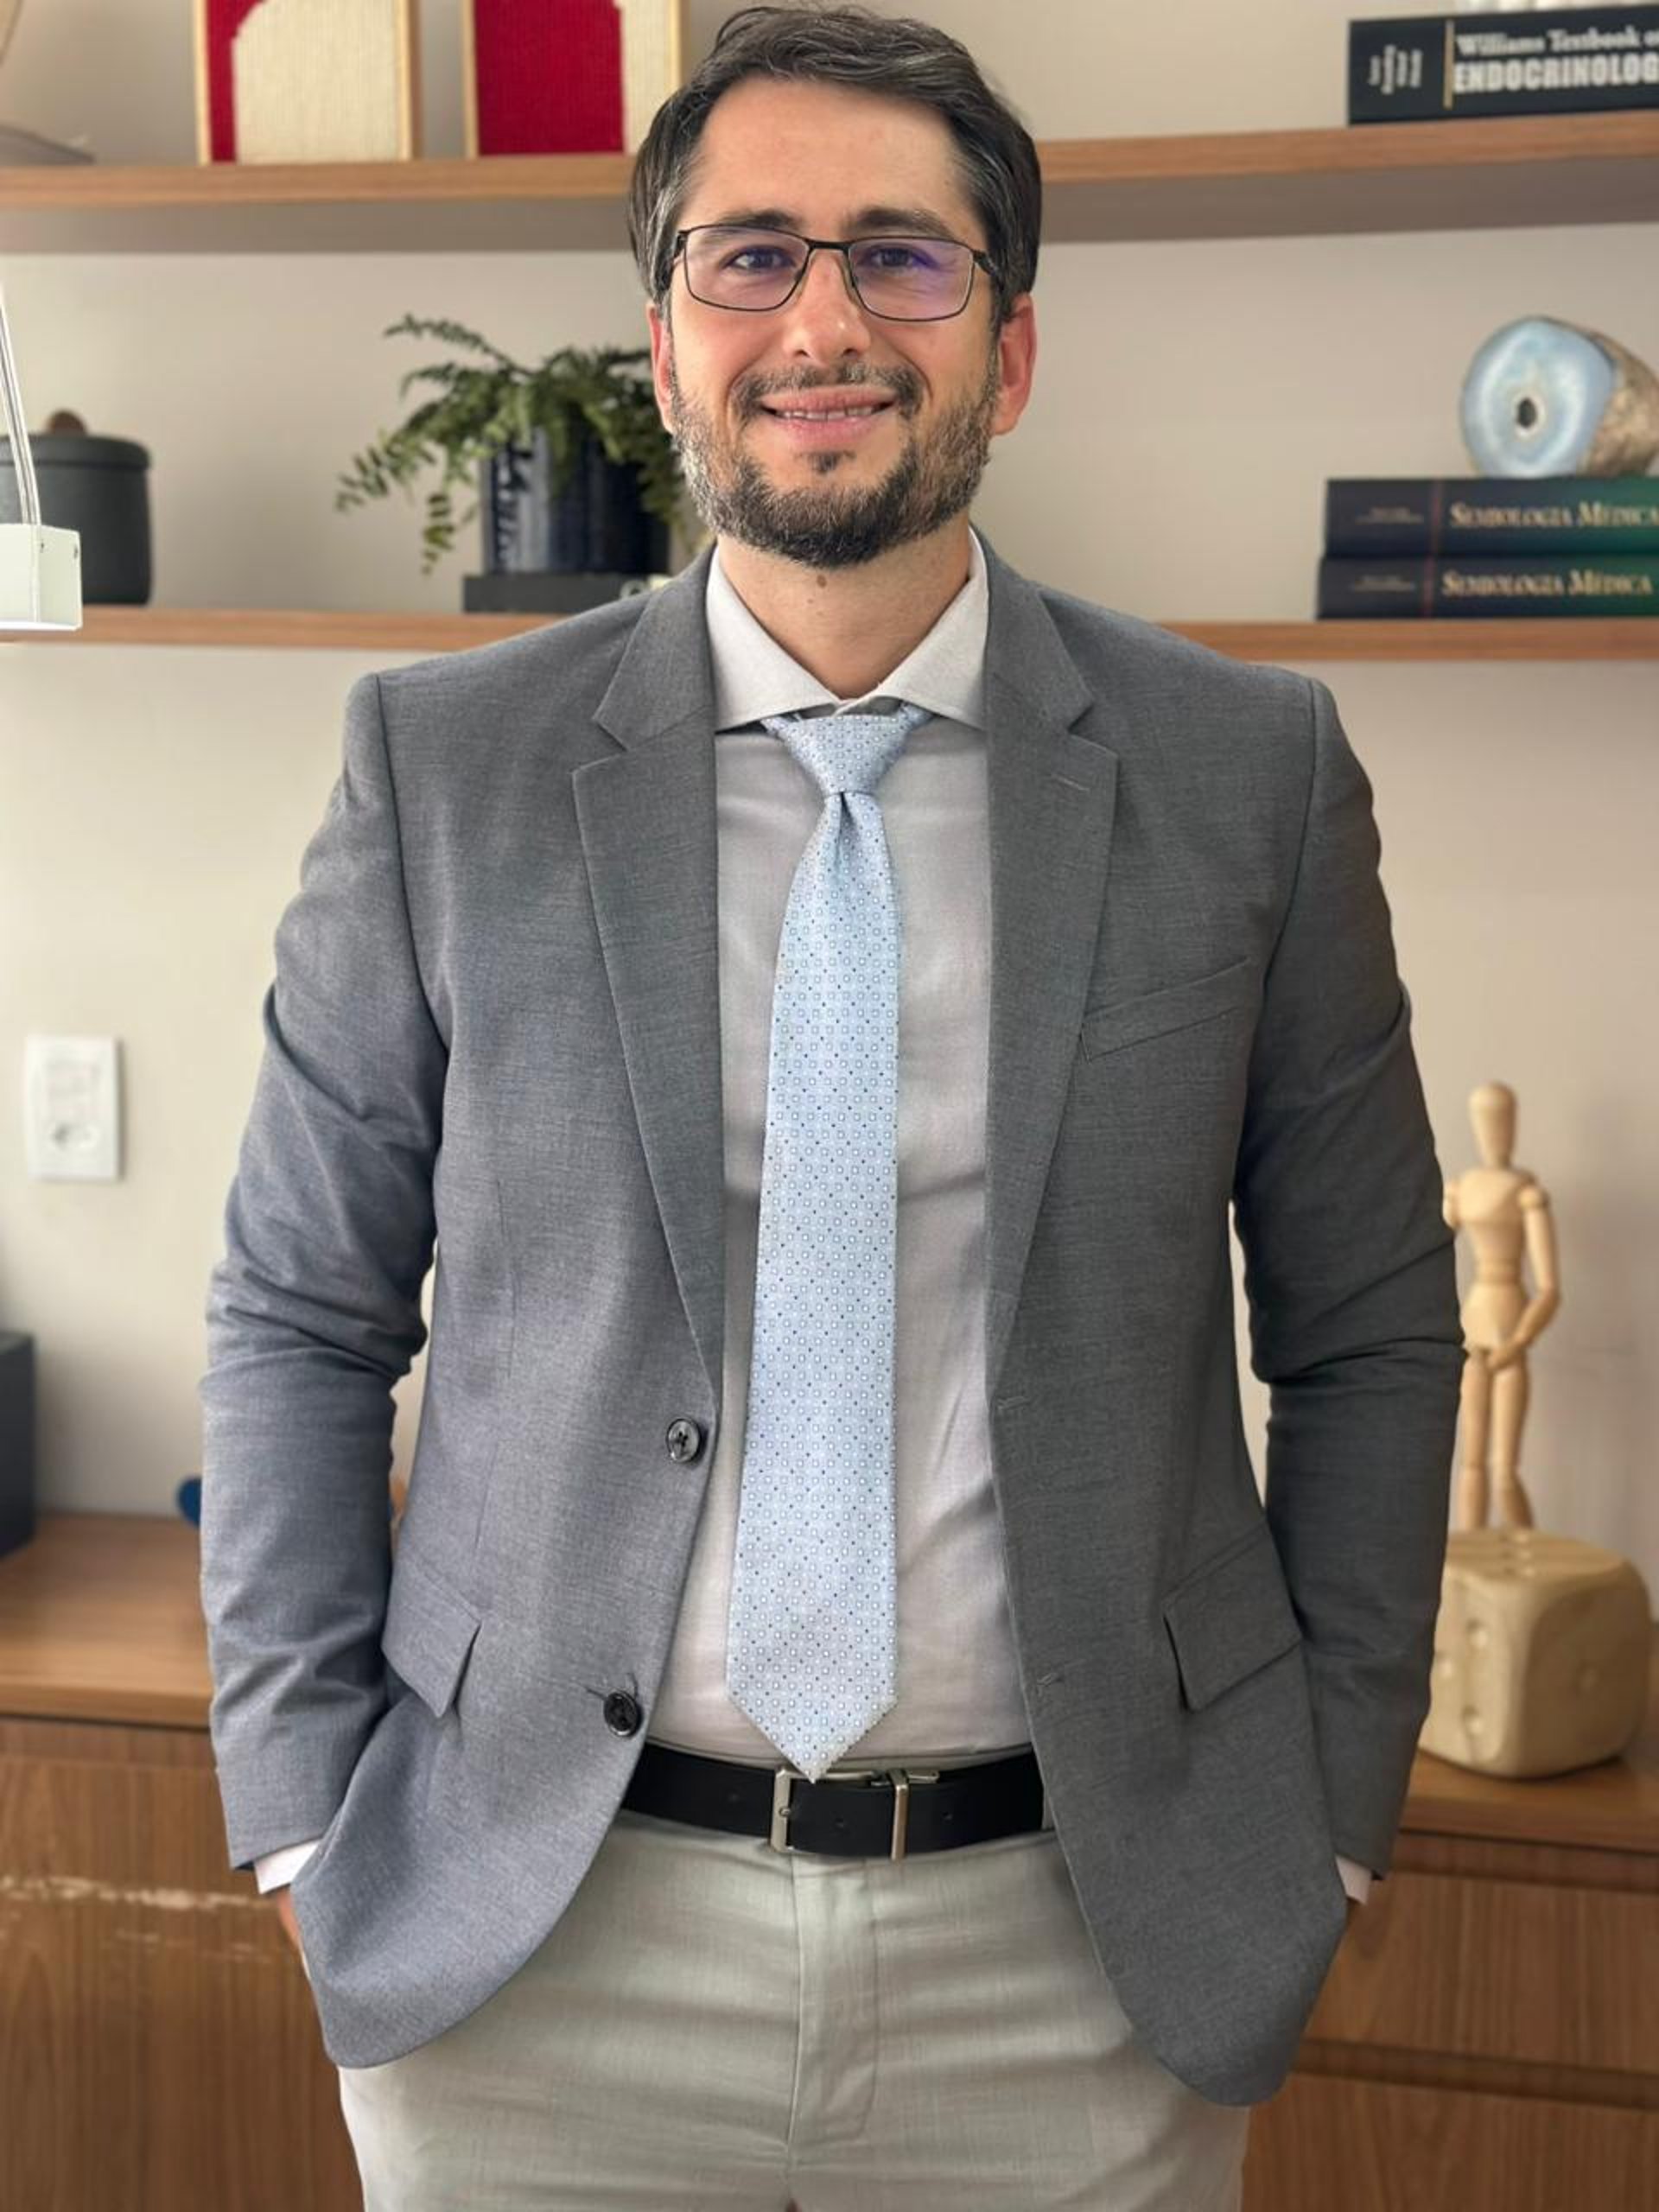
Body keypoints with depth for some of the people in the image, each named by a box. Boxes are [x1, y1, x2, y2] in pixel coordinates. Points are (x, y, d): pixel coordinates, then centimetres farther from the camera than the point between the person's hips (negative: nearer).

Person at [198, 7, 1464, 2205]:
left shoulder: (1248, 769, -3)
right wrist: (311, 1815, -2)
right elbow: (298, 1317, 2)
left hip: (1084, 1951, 1)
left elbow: (1369, 1336, 3)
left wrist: (1325, 1821, 1)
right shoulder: (445, 764, -3)